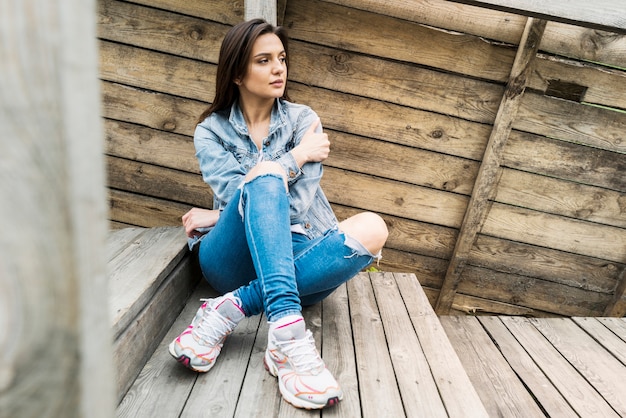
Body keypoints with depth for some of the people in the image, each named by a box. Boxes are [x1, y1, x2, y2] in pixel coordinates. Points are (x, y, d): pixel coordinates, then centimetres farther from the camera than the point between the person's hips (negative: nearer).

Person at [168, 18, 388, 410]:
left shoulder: (303, 120, 6)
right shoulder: (211, 131, 7)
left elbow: (297, 205, -7)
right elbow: (236, 195, -11)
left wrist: (221, 216, -6)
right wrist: (295, 158, -9)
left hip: (295, 257, 2)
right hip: (235, 259, -1)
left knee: (372, 229, -28)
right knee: (266, 173, -30)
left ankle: (231, 309, -30)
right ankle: (288, 334, -44)